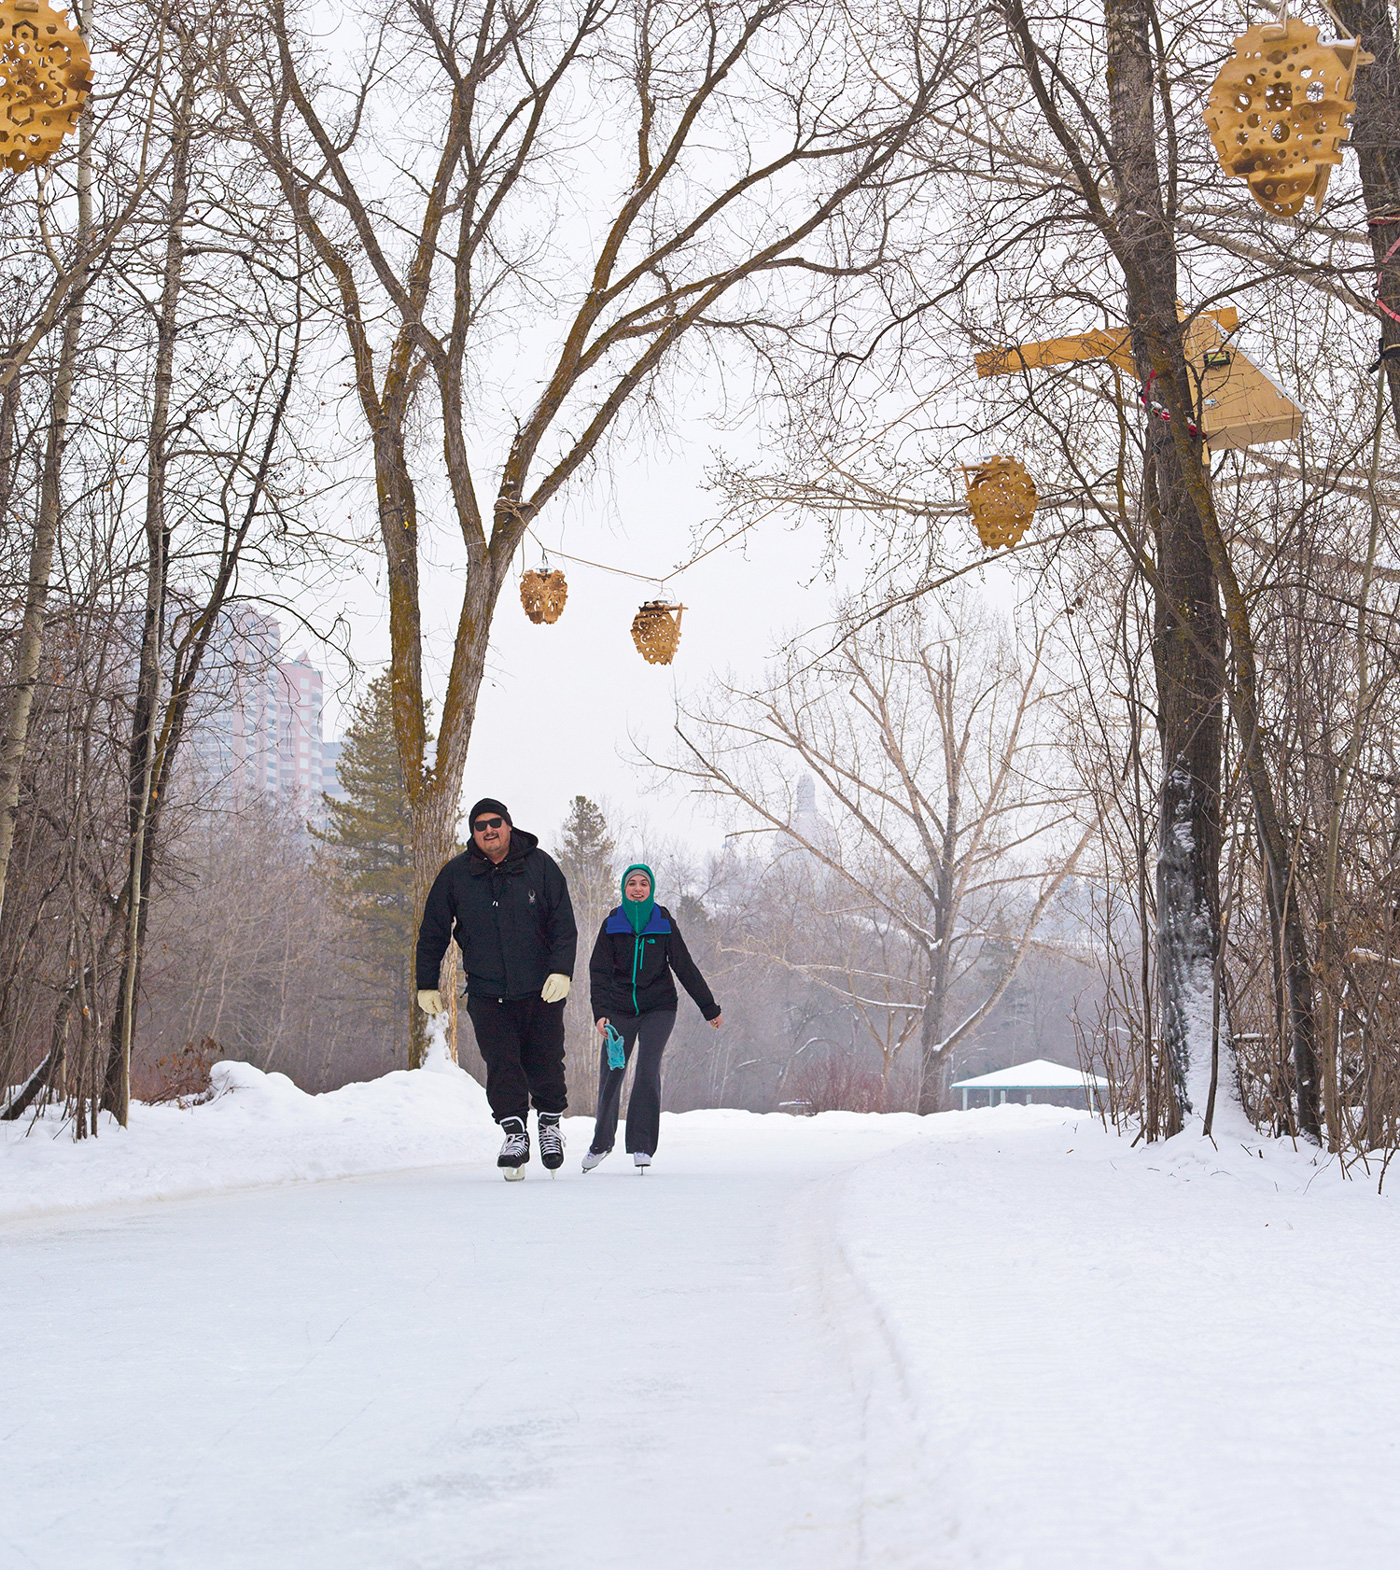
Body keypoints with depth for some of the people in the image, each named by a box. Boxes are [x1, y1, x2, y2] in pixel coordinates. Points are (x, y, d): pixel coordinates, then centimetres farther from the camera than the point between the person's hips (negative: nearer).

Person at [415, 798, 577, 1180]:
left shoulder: (539, 865, -2)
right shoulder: (455, 875, 1)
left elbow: (564, 924, -1)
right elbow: (433, 934, 10)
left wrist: (561, 971, -13)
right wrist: (427, 985, 8)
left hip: (541, 990, 0)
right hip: (487, 993, 0)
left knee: (545, 1063, 1)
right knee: (502, 1064, -12)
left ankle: (550, 1121, 25)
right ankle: (514, 1132, -5)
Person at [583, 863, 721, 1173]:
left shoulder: (663, 923, 2)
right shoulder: (612, 924, 3)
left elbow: (685, 967, 6)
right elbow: (599, 971, -1)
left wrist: (710, 1008, 8)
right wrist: (601, 1013, -14)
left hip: (659, 1008, -1)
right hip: (620, 1009, 1)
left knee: (648, 1069, -17)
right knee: (610, 1074, 0)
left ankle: (642, 1146, -12)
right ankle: (601, 1141, 22)